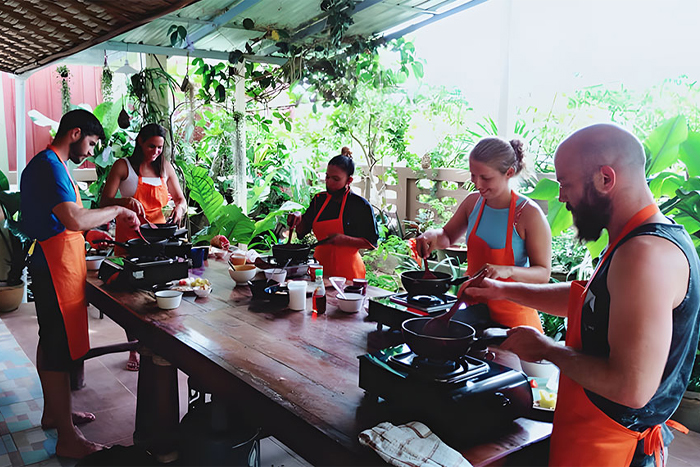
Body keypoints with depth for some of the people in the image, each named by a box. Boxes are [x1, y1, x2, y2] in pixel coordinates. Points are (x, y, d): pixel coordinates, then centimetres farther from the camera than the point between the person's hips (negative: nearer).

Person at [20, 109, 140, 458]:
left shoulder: (44, 164, 16)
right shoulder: (50, 166, -18)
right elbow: (74, 220, -30)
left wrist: (95, 230, 17)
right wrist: (115, 211, -18)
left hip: (50, 264, 11)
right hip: (57, 268, -11)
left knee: (51, 342, 20)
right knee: (60, 349, -5)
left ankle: (53, 412, 35)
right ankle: (68, 438, 3)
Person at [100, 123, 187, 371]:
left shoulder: (165, 166, 8)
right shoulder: (123, 166, -4)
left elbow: (180, 198, 14)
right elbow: (105, 201, -8)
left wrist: (180, 208, -9)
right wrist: (127, 201, -27)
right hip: (129, 237, -3)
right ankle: (134, 349, 15)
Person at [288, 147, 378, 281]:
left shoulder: (360, 205, -9)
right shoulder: (319, 199, 6)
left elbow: (371, 243, -9)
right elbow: (302, 231, 12)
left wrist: (344, 239, -21)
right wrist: (298, 217, -8)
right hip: (320, 265, 5)